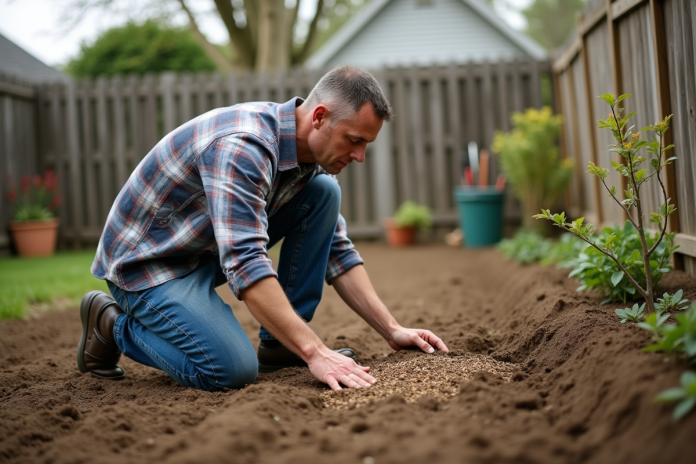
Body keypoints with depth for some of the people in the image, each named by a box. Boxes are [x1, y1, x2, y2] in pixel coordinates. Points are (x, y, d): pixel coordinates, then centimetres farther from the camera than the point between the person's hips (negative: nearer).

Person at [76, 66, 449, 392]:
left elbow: (336, 252, 4)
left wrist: (391, 330, -3)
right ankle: (114, 324, 1)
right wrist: (315, 353, -43)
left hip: (211, 248, 8)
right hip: (146, 260, -8)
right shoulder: (242, 146, -32)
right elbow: (245, 263, -41)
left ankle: (279, 344, 0)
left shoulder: (311, 151, -3)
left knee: (323, 192, -5)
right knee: (233, 371, -25)